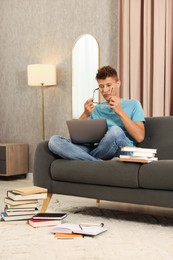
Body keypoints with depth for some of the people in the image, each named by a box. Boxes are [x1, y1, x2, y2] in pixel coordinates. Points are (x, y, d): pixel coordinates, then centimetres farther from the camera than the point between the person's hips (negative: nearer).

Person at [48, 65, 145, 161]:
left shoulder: (133, 104, 16)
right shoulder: (96, 109, 27)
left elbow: (140, 137, 0)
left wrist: (120, 112, -4)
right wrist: (85, 115, 1)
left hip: (122, 151, -3)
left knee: (115, 130, -38)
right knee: (54, 140, -18)